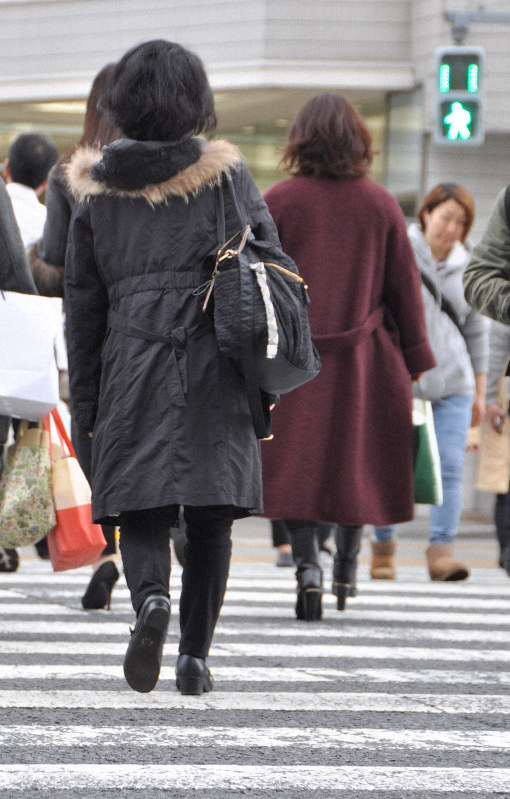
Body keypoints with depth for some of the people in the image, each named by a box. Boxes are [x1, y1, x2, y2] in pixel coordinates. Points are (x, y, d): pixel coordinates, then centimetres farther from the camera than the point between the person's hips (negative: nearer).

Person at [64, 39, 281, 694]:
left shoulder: (96, 187, 7)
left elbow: (82, 300, 9)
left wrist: (84, 400, 15)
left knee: (140, 507, 4)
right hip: (214, 369, 0)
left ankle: (150, 597, -26)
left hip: (131, 369, 1)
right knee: (210, 517, 7)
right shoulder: (226, 176, 2)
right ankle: (195, 655, 4)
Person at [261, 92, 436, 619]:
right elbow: (405, 285, 4)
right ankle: (346, 569, 22)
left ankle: (306, 562, -17)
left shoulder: (279, 201, -4)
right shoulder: (380, 204, 0)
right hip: (365, 359, 2)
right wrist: (414, 359, 12)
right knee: (357, 458, 15)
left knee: (295, 464, 1)